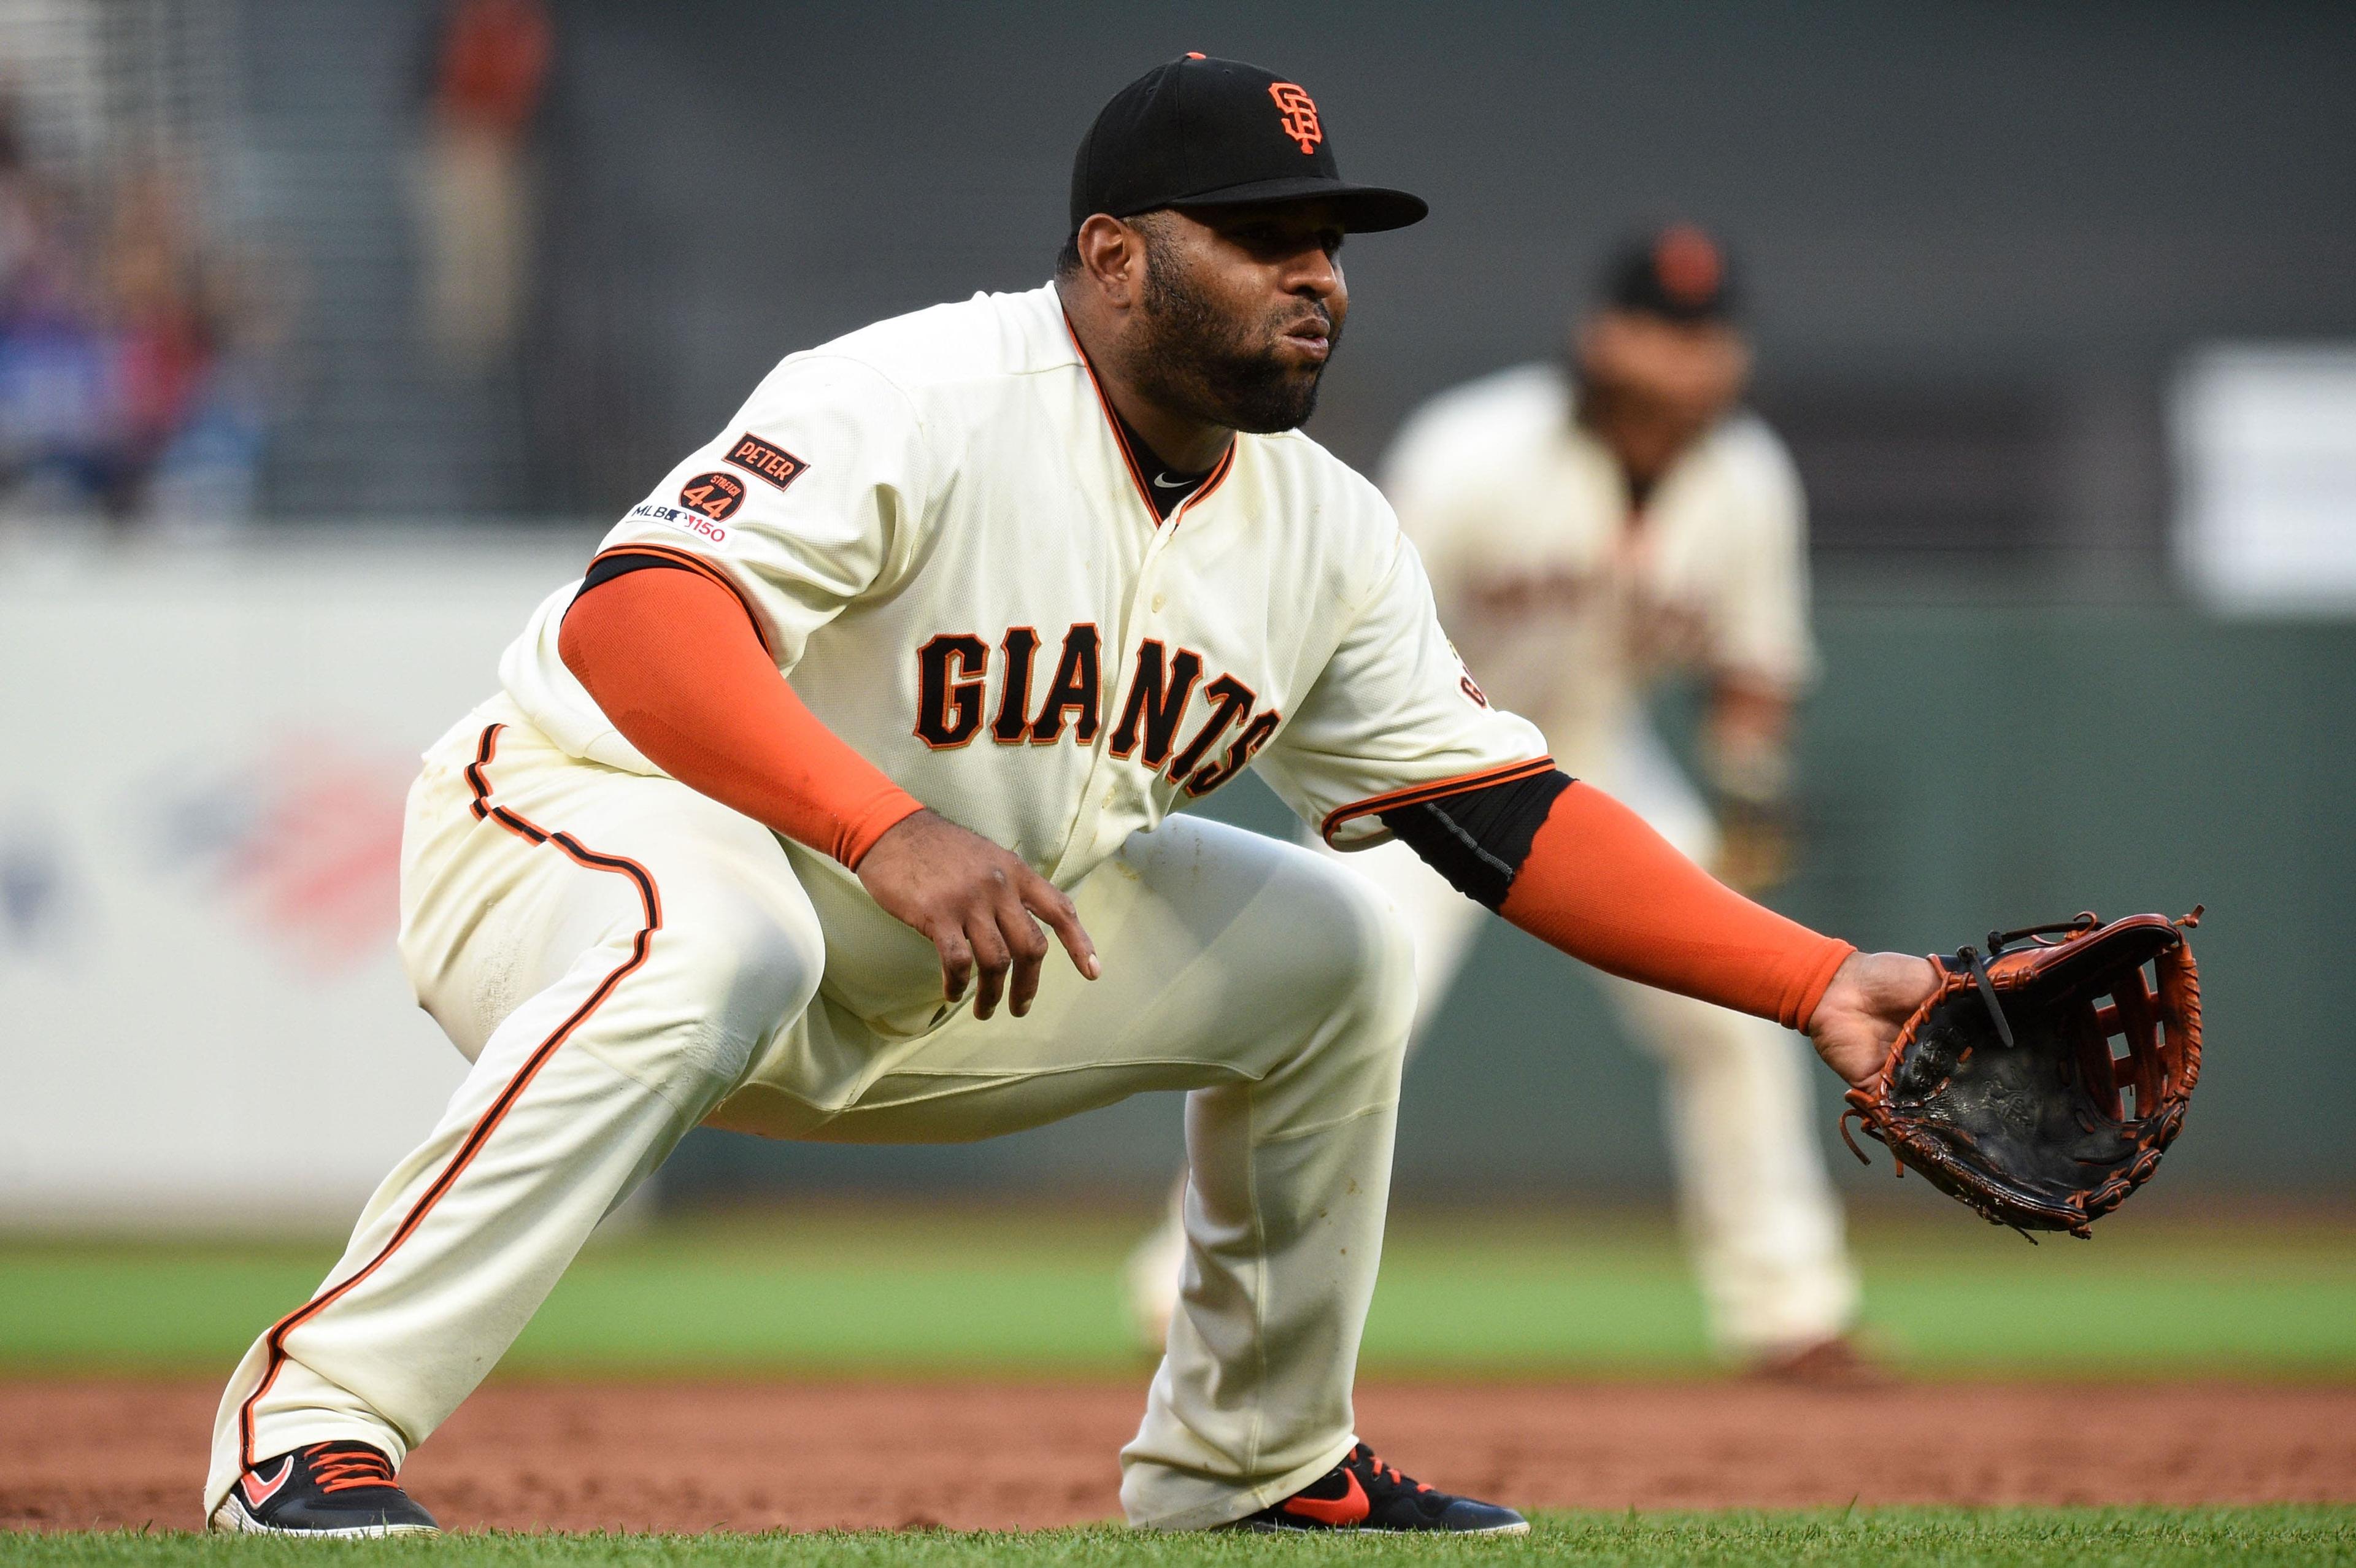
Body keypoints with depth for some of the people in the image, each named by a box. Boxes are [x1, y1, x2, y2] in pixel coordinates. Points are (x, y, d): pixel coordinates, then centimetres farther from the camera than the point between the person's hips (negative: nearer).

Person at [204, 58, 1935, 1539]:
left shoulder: (1329, 537, -1)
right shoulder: (923, 403, -26)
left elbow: (1516, 817, -1)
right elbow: (628, 613, -39)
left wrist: (1818, 983, -12)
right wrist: (889, 833, -52)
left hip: (924, 981, 8)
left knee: (1326, 947, 5)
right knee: (713, 940, -41)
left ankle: (1250, 1462, 18)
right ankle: (313, 1422, -39)